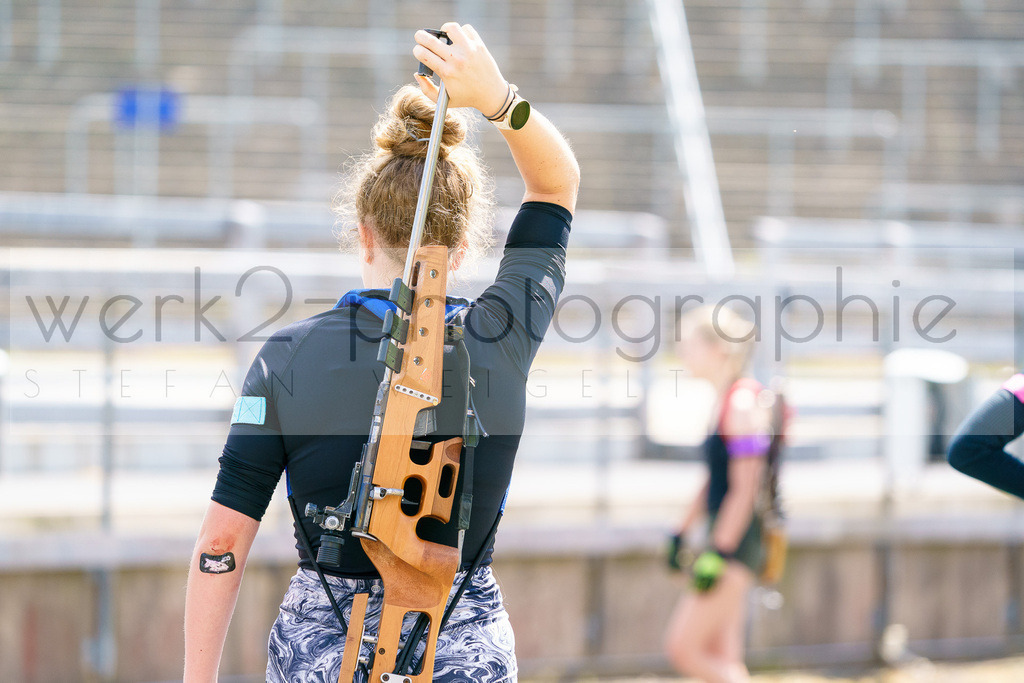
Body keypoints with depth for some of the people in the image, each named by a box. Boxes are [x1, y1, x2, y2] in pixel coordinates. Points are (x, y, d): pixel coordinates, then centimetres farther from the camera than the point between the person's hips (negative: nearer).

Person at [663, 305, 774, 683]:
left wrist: (717, 555, -20)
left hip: (736, 545, -10)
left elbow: (744, 490, -19)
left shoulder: (743, 405, -16)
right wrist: (681, 534, 21)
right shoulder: (723, 401, 13)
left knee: (683, 650, -9)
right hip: (726, 540, 10)